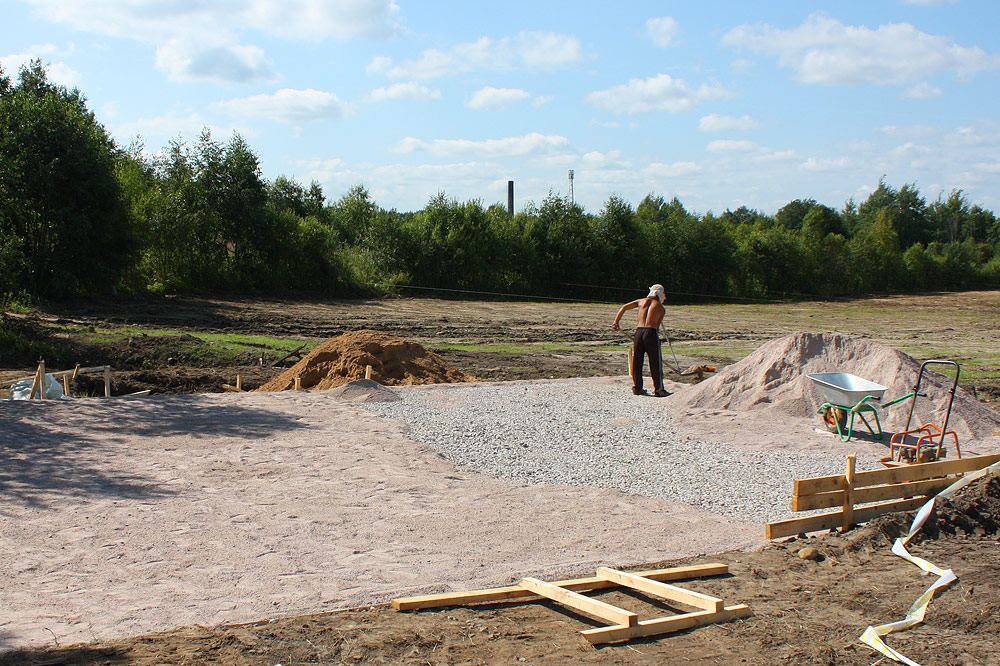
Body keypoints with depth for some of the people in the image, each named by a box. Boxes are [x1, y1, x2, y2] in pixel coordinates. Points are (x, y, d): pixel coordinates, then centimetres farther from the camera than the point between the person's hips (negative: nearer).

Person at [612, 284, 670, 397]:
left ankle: (637, 387, 18)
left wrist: (616, 322, 19)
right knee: (656, 363, 4)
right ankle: (658, 389, 7)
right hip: (651, 332, -3)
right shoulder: (661, 309, 9)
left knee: (637, 361, 12)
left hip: (638, 331, 3)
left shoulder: (642, 301, 17)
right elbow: (657, 326, 8)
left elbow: (624, 307, 15)